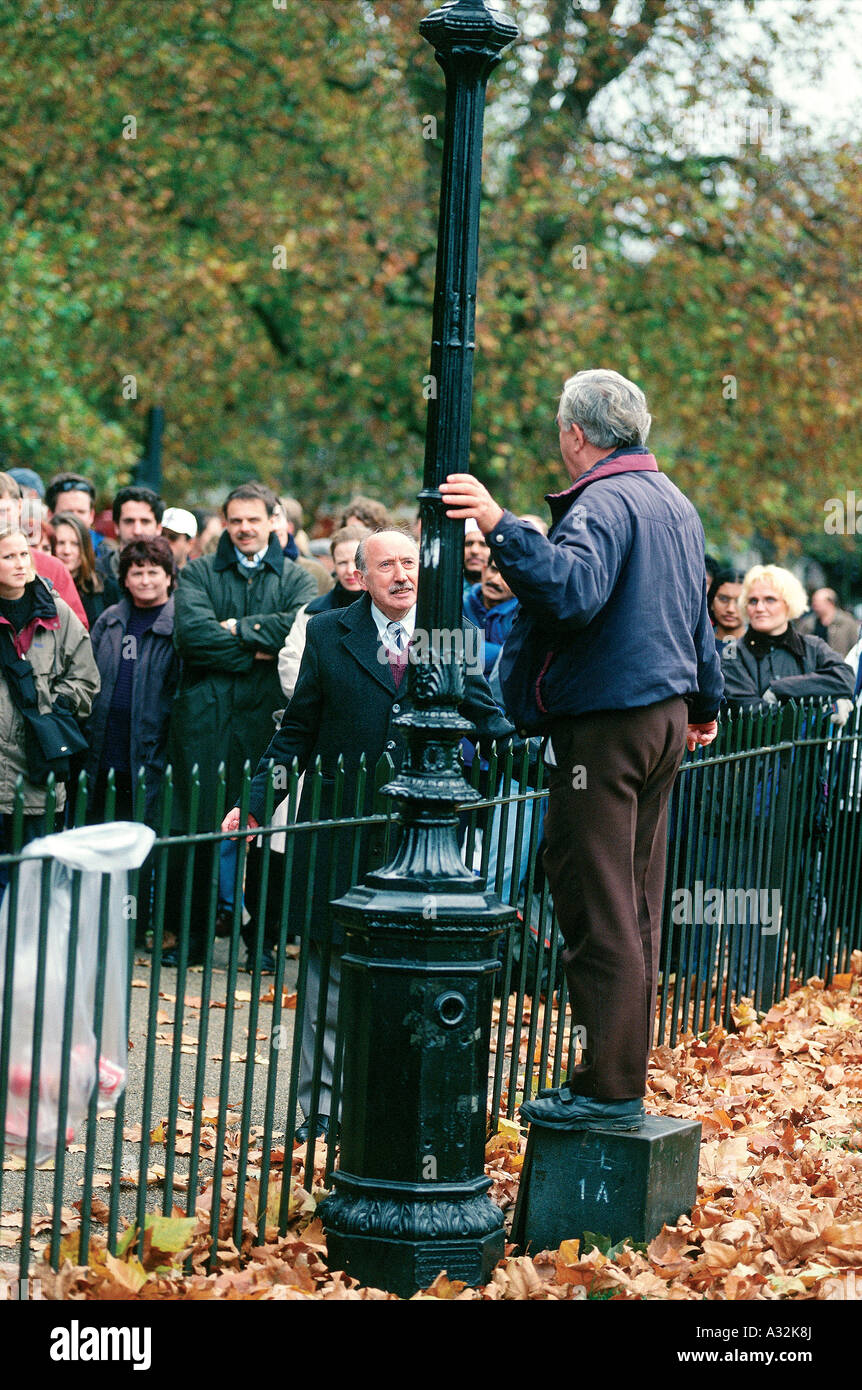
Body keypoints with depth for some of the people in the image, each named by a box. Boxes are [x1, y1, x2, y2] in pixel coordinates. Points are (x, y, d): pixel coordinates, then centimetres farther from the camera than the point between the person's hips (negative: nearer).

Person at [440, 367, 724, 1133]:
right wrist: (704, 704, 41)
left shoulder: (603, 503, -14)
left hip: (606, 723, -10)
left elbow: (573, 589, -34)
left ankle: (609, 1089, -7)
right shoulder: (675, 503, 17)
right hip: (665, 718, 10)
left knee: (597, 906, -7)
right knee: (636, 909, 13)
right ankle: (625, 1075, 18)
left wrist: (501, 525, -38)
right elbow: (699, 616, 29)